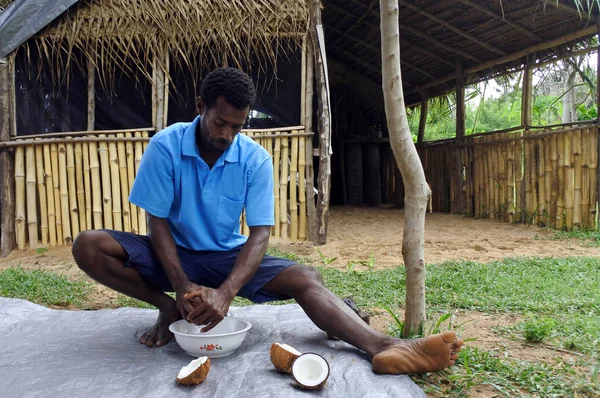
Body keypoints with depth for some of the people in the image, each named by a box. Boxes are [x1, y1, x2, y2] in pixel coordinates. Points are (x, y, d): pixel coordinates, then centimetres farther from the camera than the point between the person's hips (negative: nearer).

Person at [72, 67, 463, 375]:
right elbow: (158, 223, -14)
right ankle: (167, 307, -7)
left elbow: (260, 235, -17)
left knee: (304, 278, -23)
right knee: (88, 245, -23)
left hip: (227, 256, 0)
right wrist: (184, 288, -26)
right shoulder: (164, 146, -16)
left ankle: (384, 347, -38)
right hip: (173, 254, 1)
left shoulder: (256, 159, -14)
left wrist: (225, 292, -32)